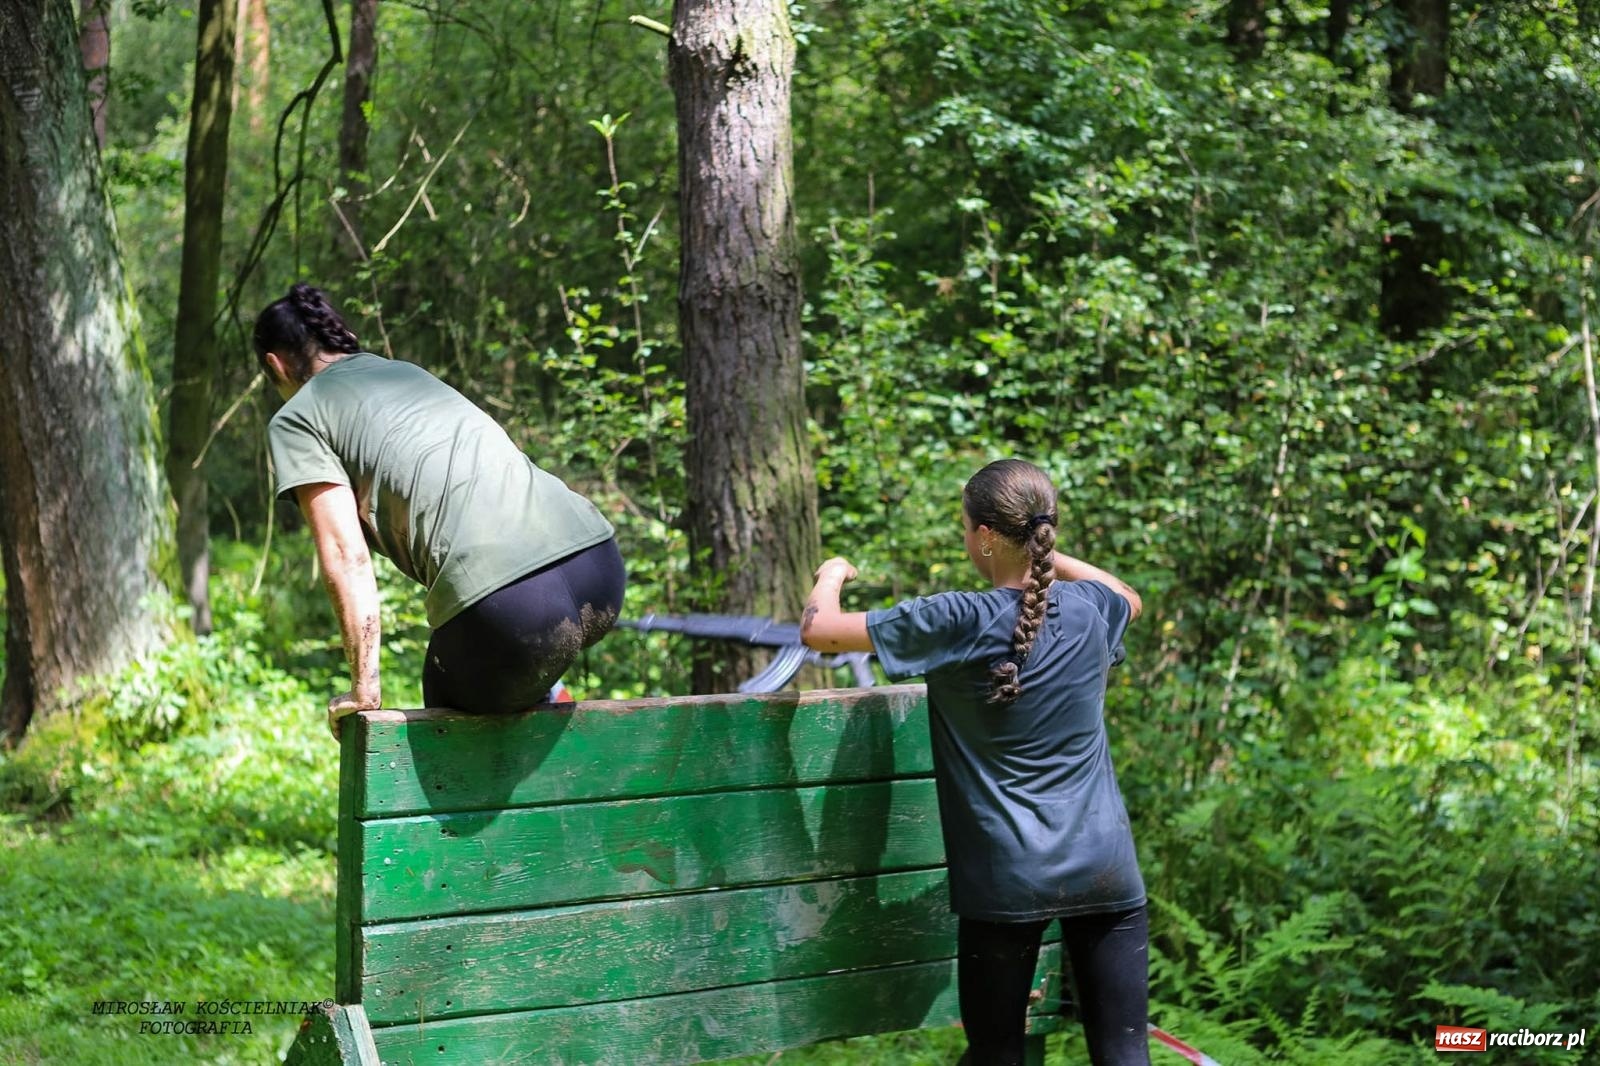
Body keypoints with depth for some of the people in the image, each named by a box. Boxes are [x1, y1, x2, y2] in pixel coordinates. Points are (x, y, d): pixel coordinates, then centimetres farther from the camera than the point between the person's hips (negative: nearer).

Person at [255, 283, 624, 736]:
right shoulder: (410, 372, 32)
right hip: (600, 565, 7)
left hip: (507, 603, -7)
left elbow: (347, 559, 3)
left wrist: (364, 688, 8)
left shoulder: (296, 420, 12)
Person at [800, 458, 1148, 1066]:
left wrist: (832, 573, 17)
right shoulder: (1088, 608, 3)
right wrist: (1046, 555, 29)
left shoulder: (957, 622, -10)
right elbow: (1131, 597, 30)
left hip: (1008, 881, -3)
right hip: (1106, 872, 3)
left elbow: (818, 629, -4)